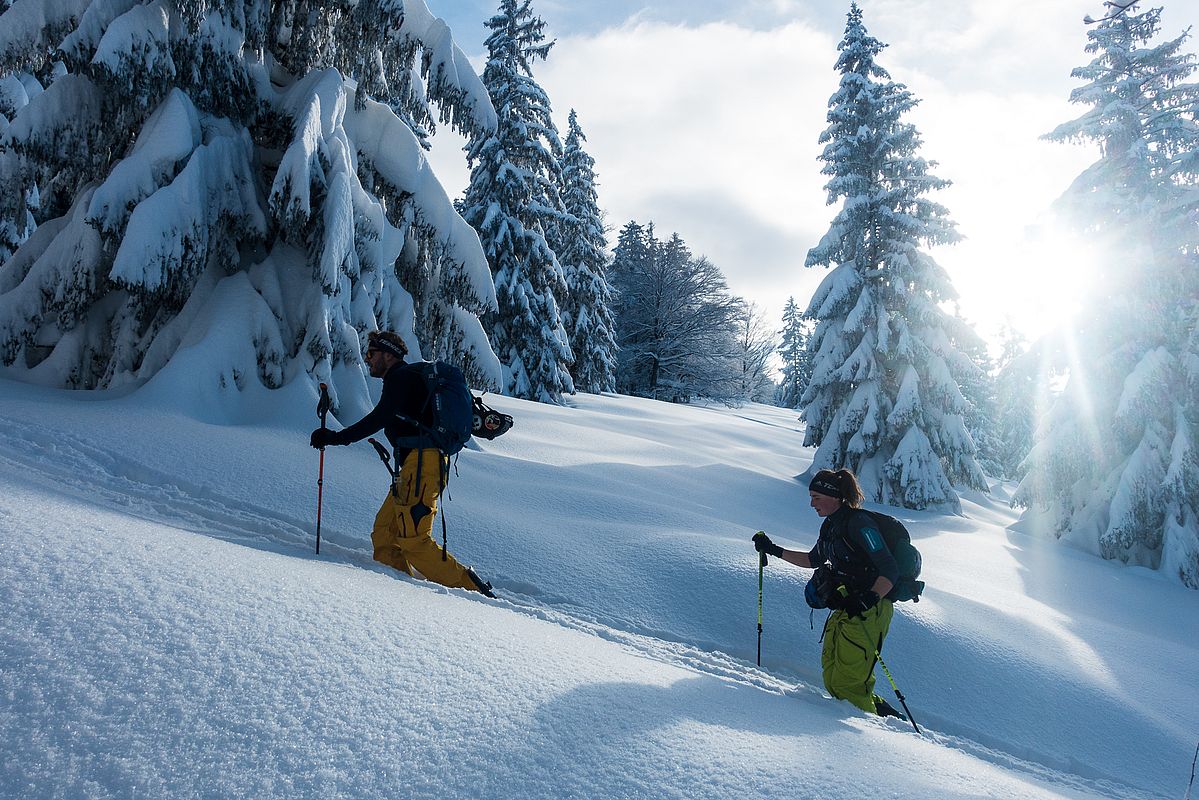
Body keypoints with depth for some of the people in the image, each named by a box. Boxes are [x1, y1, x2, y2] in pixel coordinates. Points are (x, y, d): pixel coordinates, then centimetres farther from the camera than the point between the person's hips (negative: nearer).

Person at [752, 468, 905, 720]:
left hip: (868, 612, -9)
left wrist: (868, 600, -33)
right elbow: (814, 560, 28)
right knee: (832, 680, 8)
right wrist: (773, 550, 23)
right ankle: (886, 715, 20)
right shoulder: (830, 525, 12)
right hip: (843, 611, 9)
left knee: (847, 684, -10)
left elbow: (890, 571, -20)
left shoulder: (858, 522, -16)